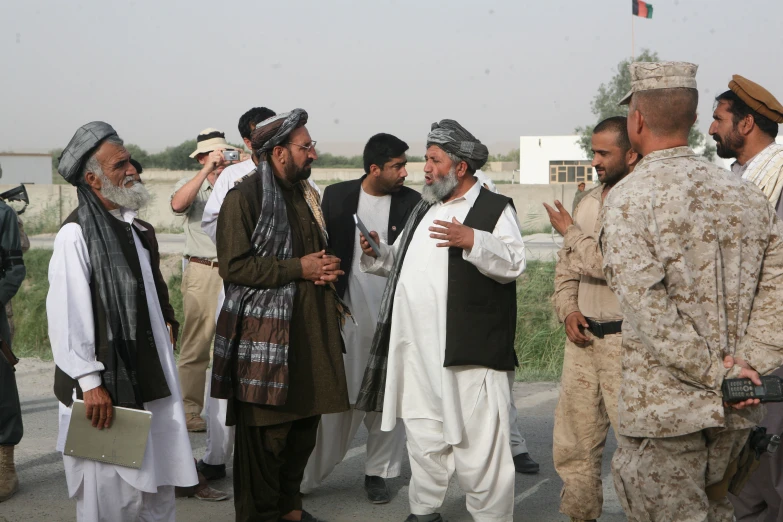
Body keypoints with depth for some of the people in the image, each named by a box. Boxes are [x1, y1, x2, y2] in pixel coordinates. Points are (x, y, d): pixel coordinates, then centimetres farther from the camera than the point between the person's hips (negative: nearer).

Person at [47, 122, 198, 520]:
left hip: (150, 377, 8)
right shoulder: (76, 234, -14)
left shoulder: (136, 228, 12)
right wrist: (90, 383, -20)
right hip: (106, 385, -8)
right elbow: (66, 316, -18)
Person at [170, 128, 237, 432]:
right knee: (196, 346, -2)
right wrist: (208, 170, -20)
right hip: (203, 273, -2)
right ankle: (190, 411, 3)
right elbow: (178, 204, -16)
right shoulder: (191, 186, 5)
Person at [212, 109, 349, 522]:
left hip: (312, 329, 8)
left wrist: (327, 268, 7)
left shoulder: (306, 195, 17)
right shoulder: (244, 197, -8)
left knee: (305, 422, 11)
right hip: (265, 332, -8)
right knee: (265, 430, -4)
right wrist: (298, 268, -15)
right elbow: (233, 265, -16)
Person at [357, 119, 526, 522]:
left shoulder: (494, 208, -2)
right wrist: (378, 254, 7)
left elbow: (514, 263, -14)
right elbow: (401, 264, 27)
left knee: (476, 439, -6)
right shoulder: (424, 209, 22)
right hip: (417, 350, 8)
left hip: (469, 351, -7)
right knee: (423, 433, 15)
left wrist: (471, 240, -27)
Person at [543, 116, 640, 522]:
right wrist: (568, 309, 2)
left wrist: (570, 230, -6)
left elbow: (613, 262, -21)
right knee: (573, 439, 13)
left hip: (625, 338, -7)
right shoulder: (590, 200, 14)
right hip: (583, 335, 8)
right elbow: (565, 264, 19)